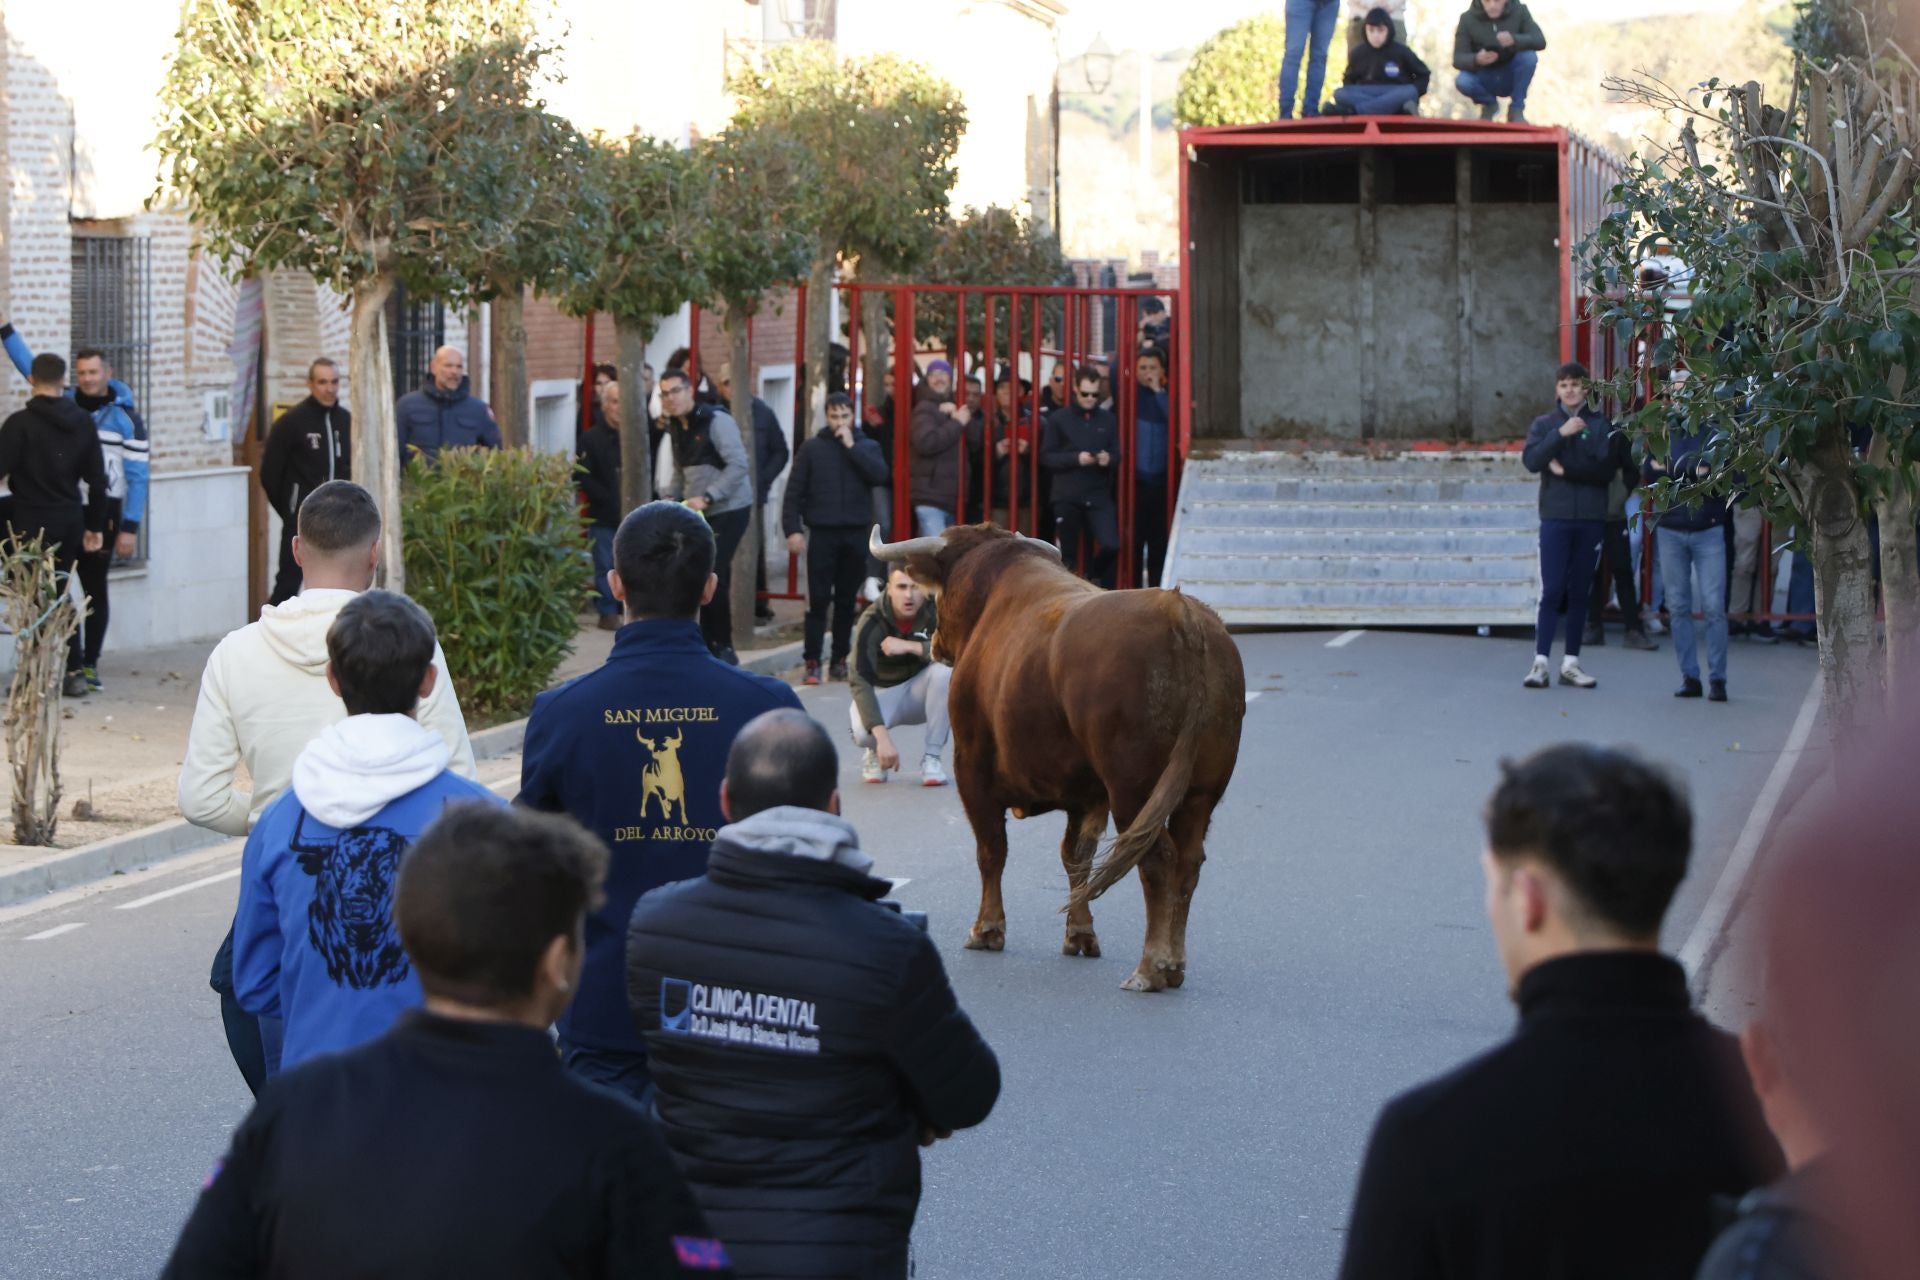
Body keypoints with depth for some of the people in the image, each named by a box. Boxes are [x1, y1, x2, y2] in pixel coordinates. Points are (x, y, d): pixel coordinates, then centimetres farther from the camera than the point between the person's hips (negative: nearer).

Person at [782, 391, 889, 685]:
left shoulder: (867, 447, 9)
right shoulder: (812, 448, 4)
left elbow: (880, 475, -11)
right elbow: (793, 492, 2)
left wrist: (851, 446, -11)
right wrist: (792, 529, -8)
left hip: (856, 535, 2)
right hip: (821, 533, -2)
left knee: (846, 600, 7)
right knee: (818, 600, -5)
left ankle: (840, 659, 14)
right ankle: (812, 661, -4)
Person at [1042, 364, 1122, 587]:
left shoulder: (1108, 420, 8)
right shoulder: (1059, 419, 1)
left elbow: (1117, 454, 10)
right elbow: (1046, 457, -2)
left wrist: (1108, 459, -13)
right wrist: (1076, 458, -15)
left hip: (1099, 495, 1)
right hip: (1067, 496, -1)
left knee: (1111, 546, -11)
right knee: (1068, 554, 1)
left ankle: (1094, 580, 17)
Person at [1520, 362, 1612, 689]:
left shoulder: (1600, 424, 6)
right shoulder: (1544, 424, 8)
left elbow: (1606, 468, -3)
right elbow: (1531, 460, -8)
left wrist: (1566, 470, -11)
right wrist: (1561, 434, -17)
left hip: (1591, 519, 1)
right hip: (1555, 517, -1)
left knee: (1580, 592, 5)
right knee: (1552, 591, -7)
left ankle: (1571, 663, 9)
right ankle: (1541, 661, -7)